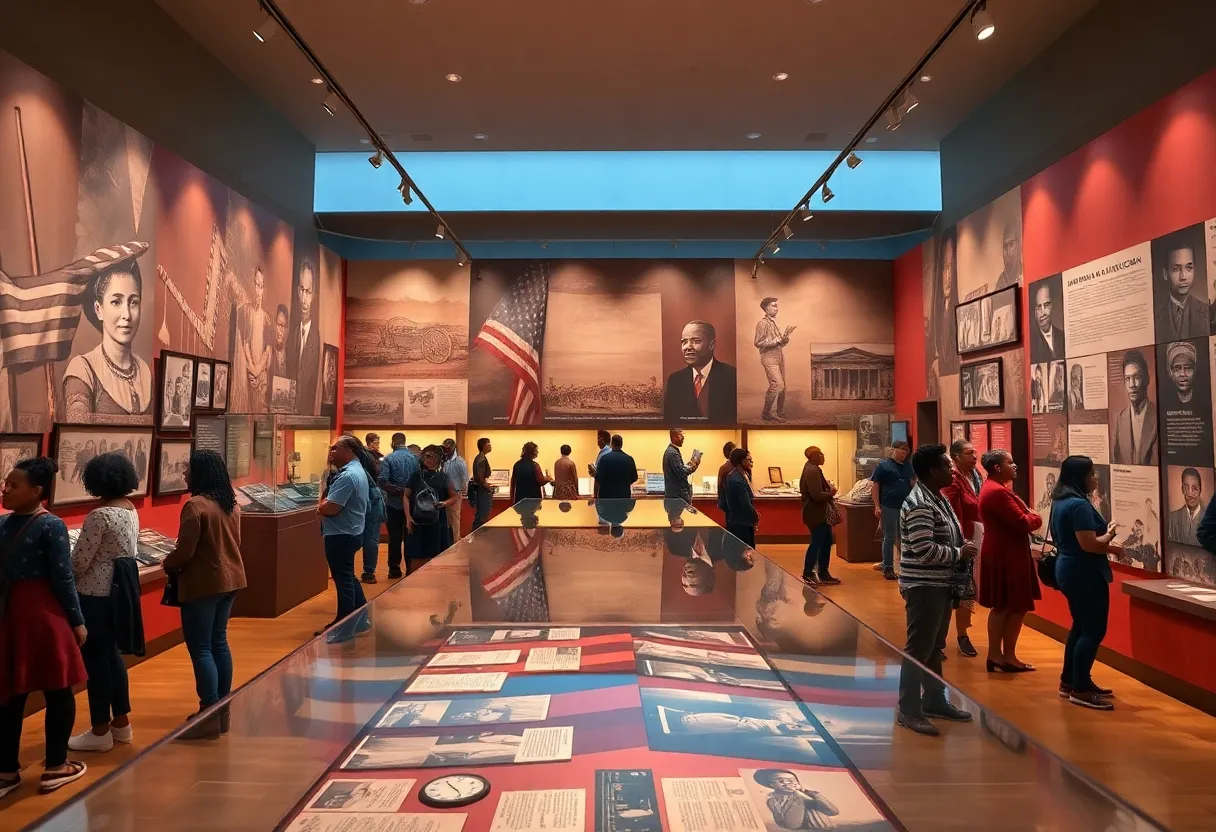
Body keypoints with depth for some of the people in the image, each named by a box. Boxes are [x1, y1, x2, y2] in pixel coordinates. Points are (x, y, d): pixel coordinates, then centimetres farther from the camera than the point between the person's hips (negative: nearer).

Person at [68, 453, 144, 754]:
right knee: (111, 654, 18)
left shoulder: (99, 516, -19)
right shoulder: (130, 509, 7)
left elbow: (79, 562, -17)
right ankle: (121, 722, 26)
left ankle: (100, 732, 12)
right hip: (121, 587, 9)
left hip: (96, 593, -8)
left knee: (95, 659, 2)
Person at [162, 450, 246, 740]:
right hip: (229, 579, 9)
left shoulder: (195, 505, -19)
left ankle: (210, 717, 4)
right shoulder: (231, 504, 7)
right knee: (218, 642, 16)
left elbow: (184, 551, -19)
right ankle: (222, 711, 23)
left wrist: (167, 565, 3)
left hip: (203, 583, -9)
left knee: (200, 648, 0)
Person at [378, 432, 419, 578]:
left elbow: (382, 481, -18)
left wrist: (397, 490, -12)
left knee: (395, 538, 6)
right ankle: (411, 568, 15)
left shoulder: (388, 459, -8)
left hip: (394, 503, -2)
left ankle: (394, 569, 11)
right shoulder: (415, 458, -1)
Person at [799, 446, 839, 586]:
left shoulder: (813, 469, 13)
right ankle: (807, 575, 7)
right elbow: (817, 495, -27)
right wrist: (830, 493, -9)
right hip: (815, 514, -11)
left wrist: (829, 489, 1)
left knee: (826, 541, 15)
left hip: (820, 513, 11)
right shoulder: (812, 471, -21)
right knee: (816, 543, -3)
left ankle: (823, 574, 24)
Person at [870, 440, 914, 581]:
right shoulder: (883, 465, -4)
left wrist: (914, 483, -3)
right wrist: (877, 506, -12)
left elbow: (915, 483, 22)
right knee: (889, 538, 1)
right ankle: (887, 567, 10)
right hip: (889, 507, -5)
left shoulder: (909, 466, 11)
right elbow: (875, 486, -6)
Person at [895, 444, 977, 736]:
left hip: (941, 585, 10)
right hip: (924, 587, -10)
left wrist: (962, 546, 4)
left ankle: (934, 700, 32)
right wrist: (959, 553, -15)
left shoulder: (939, 498, 11)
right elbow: (924, 550, -28)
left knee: (935, 646, 19)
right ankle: (909, 711, 7)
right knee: (918, 649, -2)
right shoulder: (919, 504, -21)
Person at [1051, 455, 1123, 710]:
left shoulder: (1061, 501, 11)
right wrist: (1110, 535, -7)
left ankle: (1069, 681, 25)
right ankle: (1079, 689, 0)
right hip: (1085, 574, -10)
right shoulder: (1079, 504, -20)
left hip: (1070, 570, 10)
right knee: (1094, 630, -4)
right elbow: (1089, 544, -25)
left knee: (1081, 626, 18)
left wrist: (1107, 545, 10)